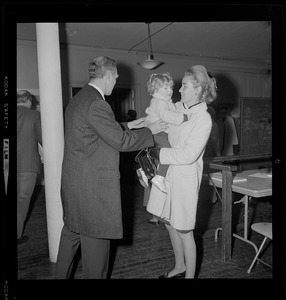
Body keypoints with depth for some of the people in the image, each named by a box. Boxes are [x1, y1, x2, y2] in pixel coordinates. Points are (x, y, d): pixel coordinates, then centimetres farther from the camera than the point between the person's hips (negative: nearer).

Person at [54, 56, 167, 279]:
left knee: (72, 232, 22)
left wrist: (127, 126, 20)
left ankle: (62, 275, 38)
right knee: (96, 238, 6)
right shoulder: (96, 104, -20)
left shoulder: (77, 100, 11)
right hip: (93, 186, -10)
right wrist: (150, 131, -5)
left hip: (74, 182, 10)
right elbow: (121, 142, -18)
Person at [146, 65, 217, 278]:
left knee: (184, 230, 7)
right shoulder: (177, 108, 4)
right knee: (169, 222, 19)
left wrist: (160, 153, -18)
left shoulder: (203, 119, -15)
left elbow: (189, 154, -22)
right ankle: (179, 267, 41)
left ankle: (190, 275, 30)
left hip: (184, 179, -7)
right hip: (166, 174, 7)